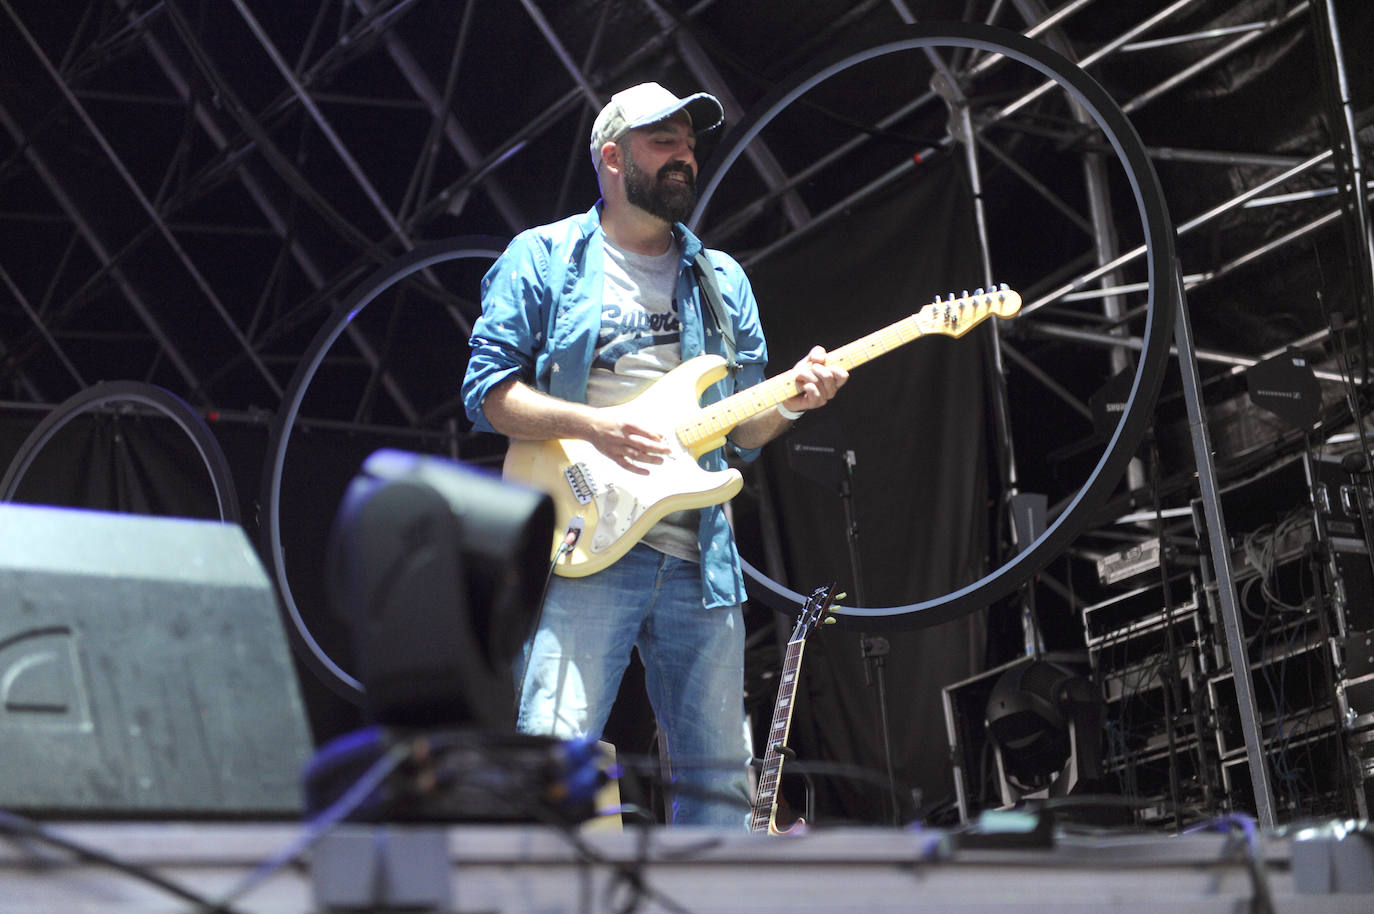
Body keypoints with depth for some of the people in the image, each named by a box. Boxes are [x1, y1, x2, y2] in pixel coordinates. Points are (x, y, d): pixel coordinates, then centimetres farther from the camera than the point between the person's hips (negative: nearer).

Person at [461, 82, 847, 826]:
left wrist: (790, 400, -3)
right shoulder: (542, 258, 6)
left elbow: (742, 431, 19)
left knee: (719, 776, 4)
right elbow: (488, 389, -1)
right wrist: (593, 423, -15)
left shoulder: (722, 279, 20)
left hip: (699, 560, 5)